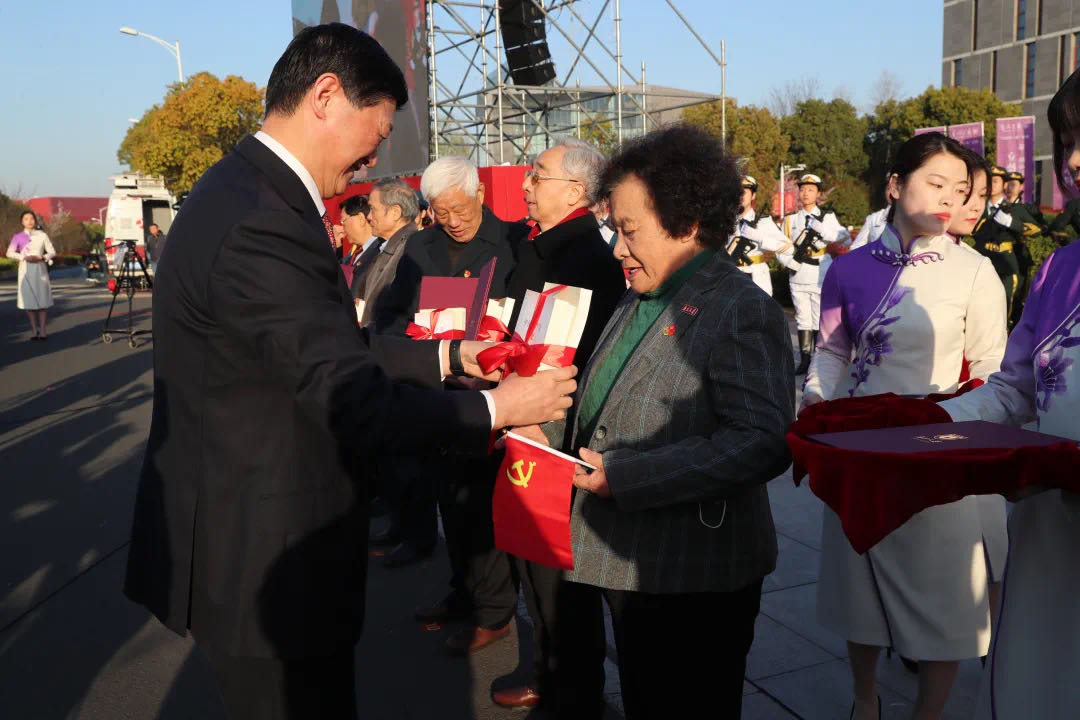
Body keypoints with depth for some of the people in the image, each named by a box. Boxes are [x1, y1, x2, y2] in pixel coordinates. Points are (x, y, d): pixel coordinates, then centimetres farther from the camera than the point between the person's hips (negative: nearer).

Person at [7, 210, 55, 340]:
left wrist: (41, 258, -13)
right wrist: (24, 257, -15)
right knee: (29, 300, 0)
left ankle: (43, 330, 0)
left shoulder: (42, 235, 6)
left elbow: (52, 252, 5)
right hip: (25, 270, 0)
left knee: (43, 299, -5)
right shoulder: (18, 236, 6)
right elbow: (10, 252, -1)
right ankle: (35, 330, 7)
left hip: (40, 268, 0)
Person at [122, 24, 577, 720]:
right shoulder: (261, 226, -26)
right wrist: (496, 409, -12)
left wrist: (446, 356, 8)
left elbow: (333, 346, 10)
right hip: (267, 562, -10)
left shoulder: (246, 193, 6)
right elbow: (357, 405, -24)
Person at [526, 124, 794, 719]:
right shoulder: (639, 301, 12)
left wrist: (623, 477, -26)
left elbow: (761, 442, -25)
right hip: (622, 565, 8)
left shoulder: (742, 312, -16)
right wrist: (547, 427, 4)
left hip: (691, 581, -8)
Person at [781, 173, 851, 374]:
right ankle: (804, 360, 13)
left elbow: (845, 238, -6)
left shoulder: (828, 217, 6)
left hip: (821, 277, -2)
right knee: (802, 319, 6)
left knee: (820, 320, -1)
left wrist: (819, 228, -20)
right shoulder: (790, 219, 13)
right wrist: (792, 261, -8)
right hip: (798, 277, 2)